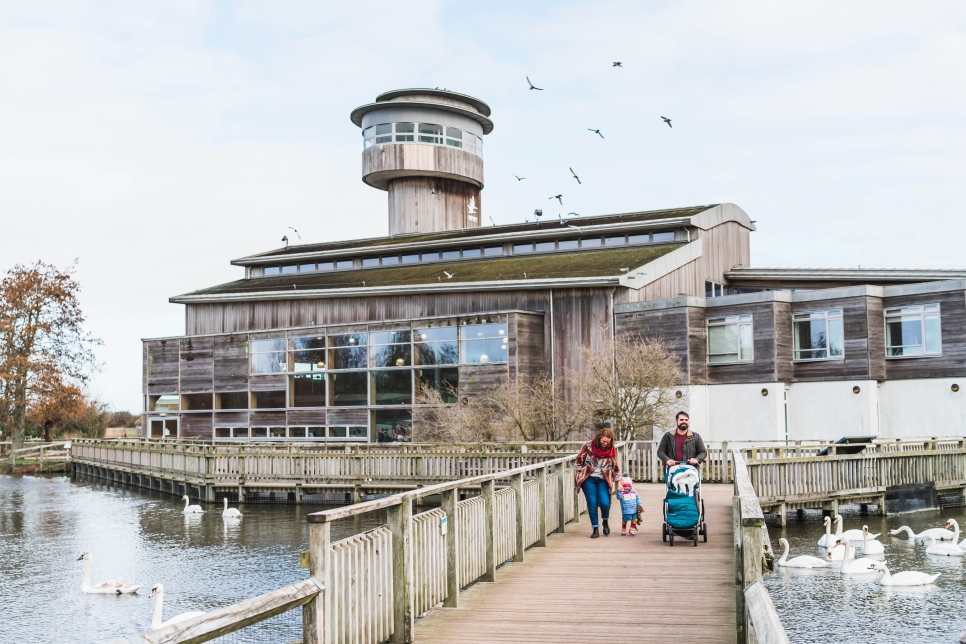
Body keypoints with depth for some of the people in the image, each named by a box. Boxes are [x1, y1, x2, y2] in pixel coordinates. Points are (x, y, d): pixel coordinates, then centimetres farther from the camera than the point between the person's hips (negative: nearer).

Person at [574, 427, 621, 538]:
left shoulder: (612, 449, -1)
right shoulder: (588, 446, -8)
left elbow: (615, 466, 11)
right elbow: (578, 460, 1)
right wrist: (578, 477, 2)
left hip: (603, 480, 1)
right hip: (588, 479, -1)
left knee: (604, 503, -15)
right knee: (592, 503, -5)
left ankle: (605, 521, 16)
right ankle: (595, 529, 8)